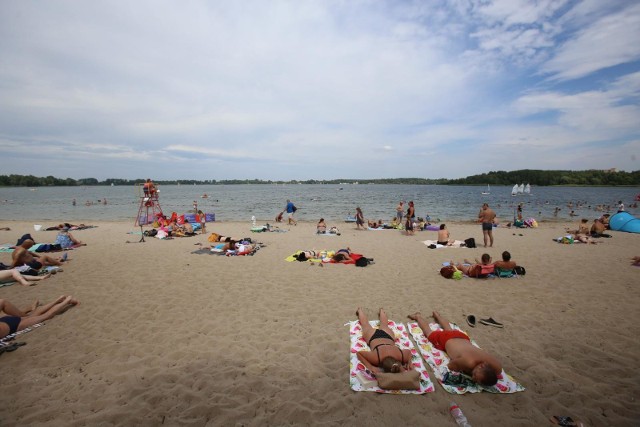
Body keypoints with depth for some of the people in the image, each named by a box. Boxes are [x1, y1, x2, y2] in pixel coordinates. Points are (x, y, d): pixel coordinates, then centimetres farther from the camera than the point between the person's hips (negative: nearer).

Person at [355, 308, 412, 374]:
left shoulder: (402, 356, -40)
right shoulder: (376, 358, -47)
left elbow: (409, 351, -17)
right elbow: (359, 353, -33)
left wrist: (409, 363, -31)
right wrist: (370, 367, -42)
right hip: (373, 335, -2)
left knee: (384, 326, 39)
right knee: (366, 325, 33)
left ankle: (381, 311, 65)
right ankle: (359, 310, 59)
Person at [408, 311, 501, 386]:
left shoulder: (496, 367, -35)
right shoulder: (469, 362, -46)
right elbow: (450, 366, -28)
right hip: (447, 339, -4)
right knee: (429, 332, 26)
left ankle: (437, 315, 63)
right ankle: (418, 316, 51)